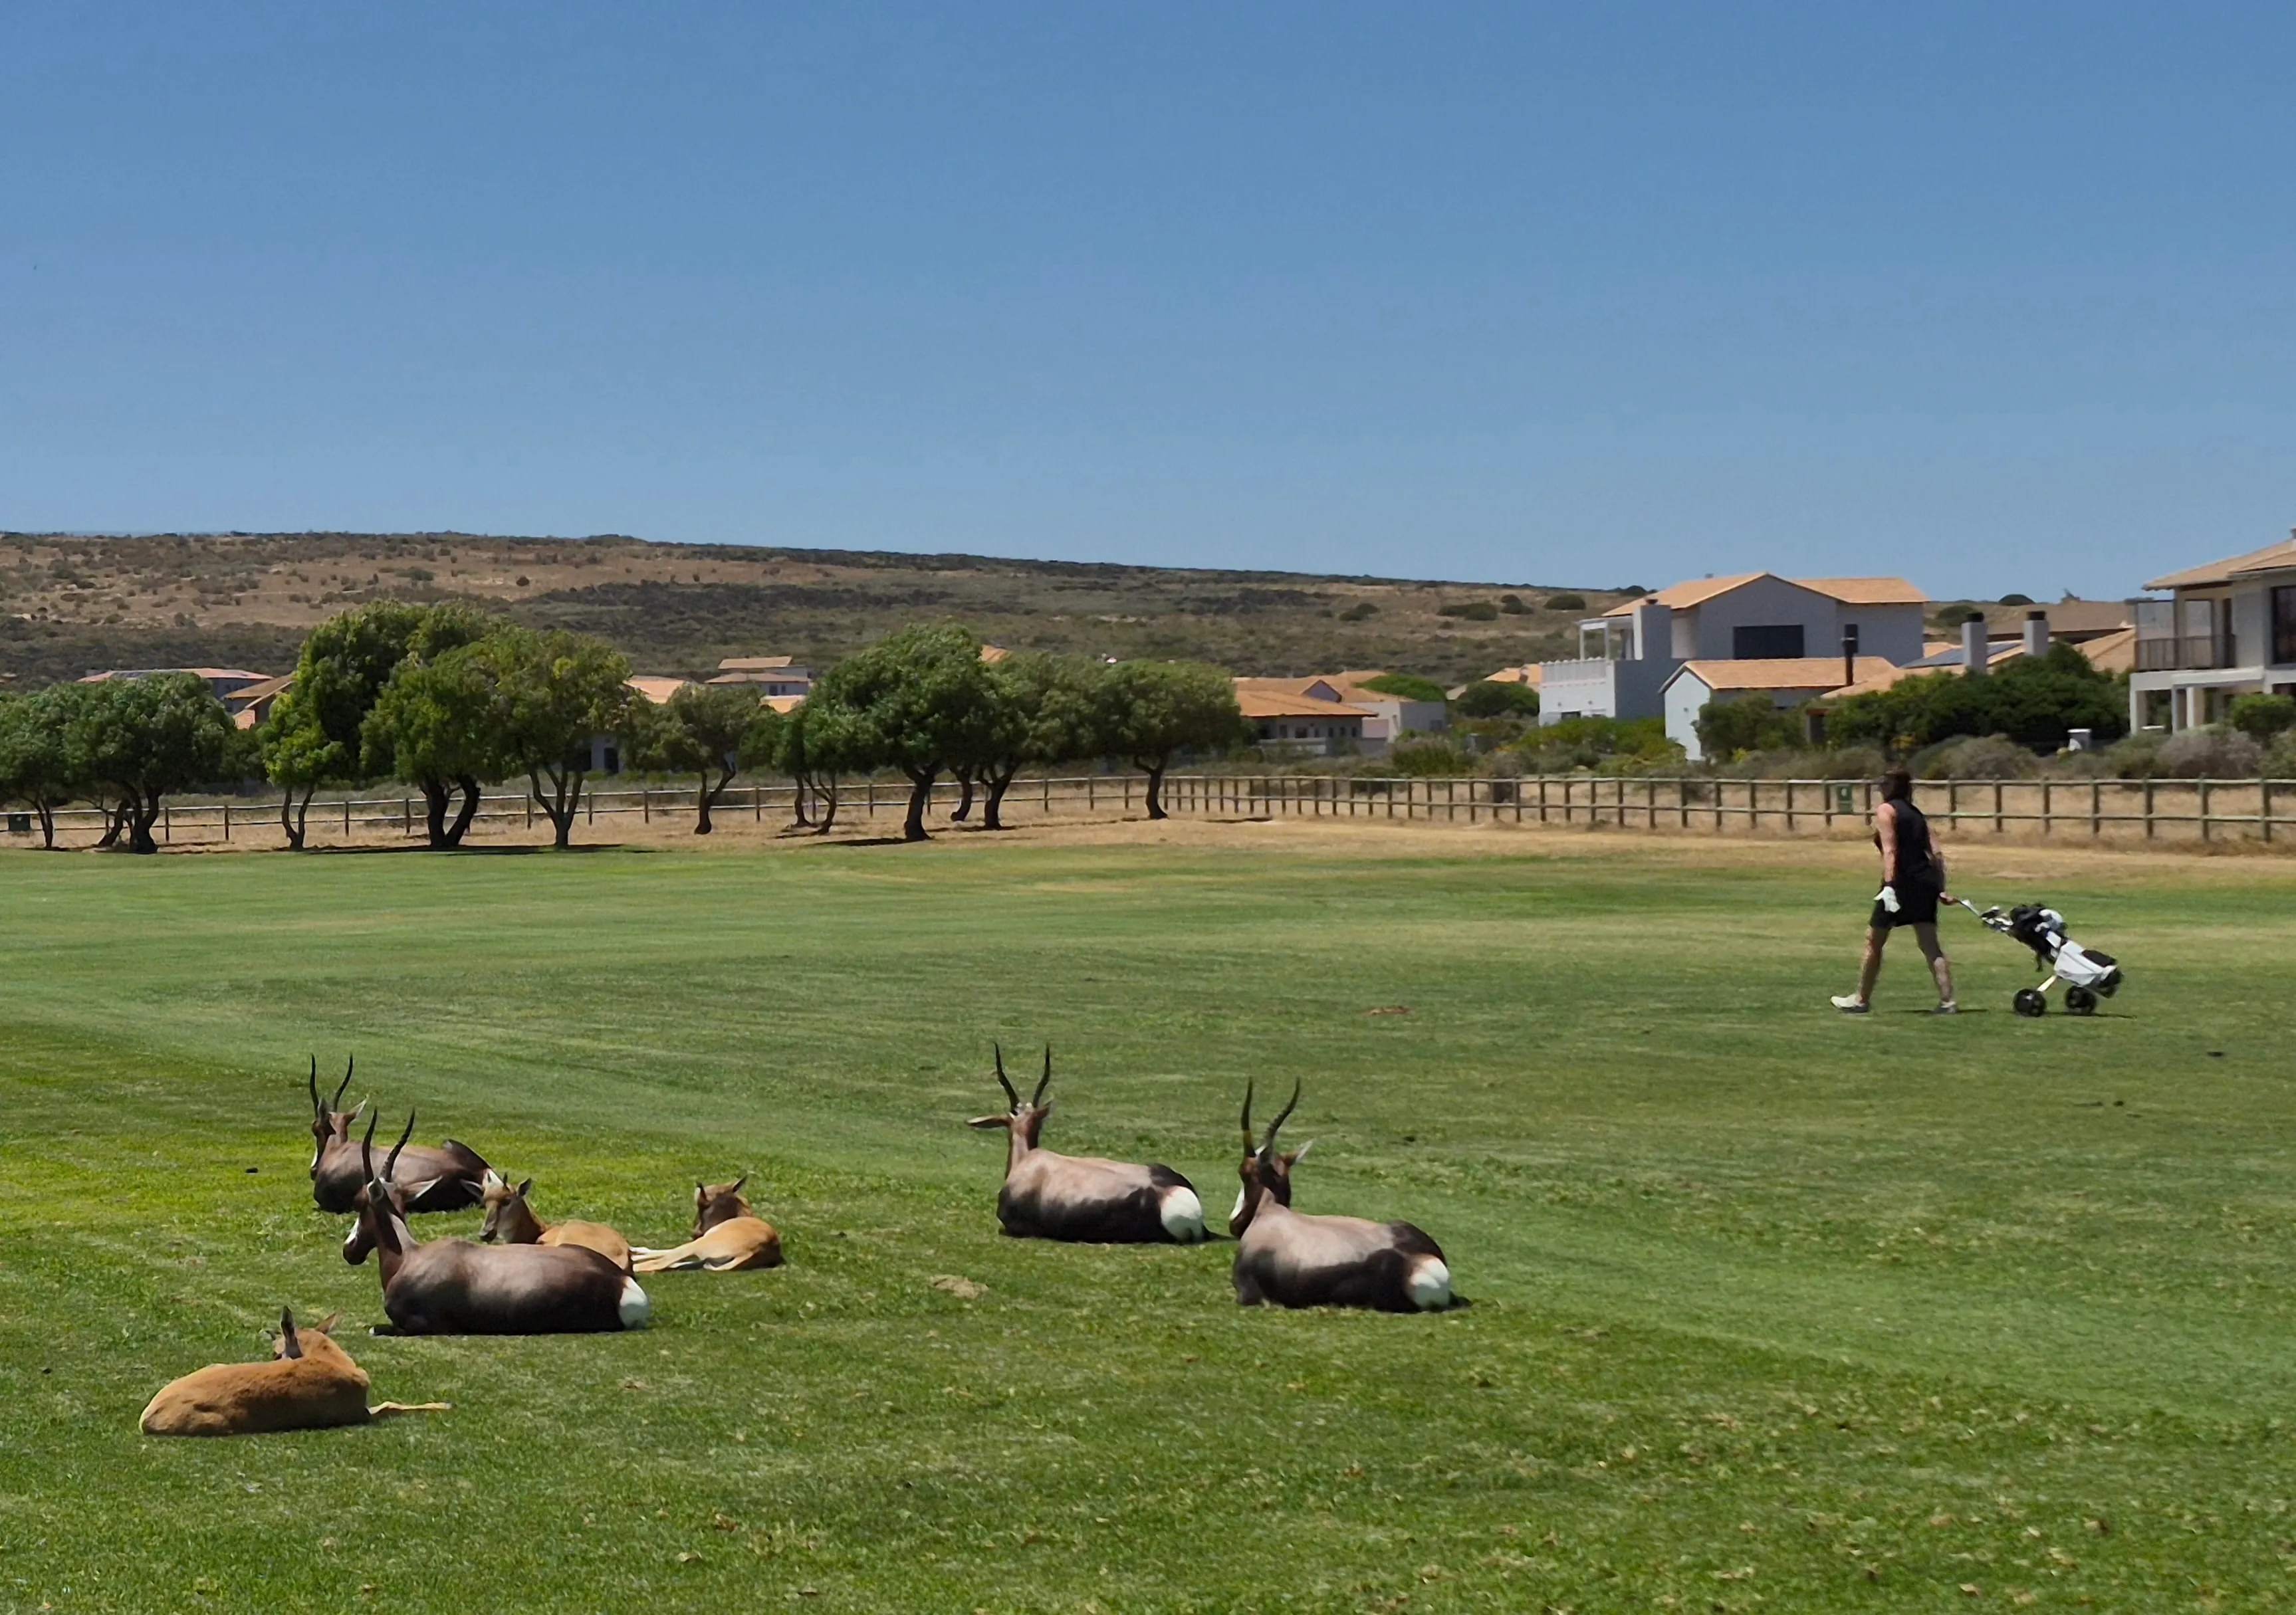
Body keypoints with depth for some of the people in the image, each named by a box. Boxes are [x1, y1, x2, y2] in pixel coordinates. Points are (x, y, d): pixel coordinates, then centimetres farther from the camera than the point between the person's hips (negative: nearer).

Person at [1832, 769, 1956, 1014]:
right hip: (1926, 882, 6)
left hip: (1902, 881, -6)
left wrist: (1889, 886, -22)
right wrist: (1941, 888, 13)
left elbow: (1890, 850, -13)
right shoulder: (1916, 813, 20)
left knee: (1874, 941, 8)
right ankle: (1947, 1001, -3)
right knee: (1930, 945, 5)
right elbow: (1936, 854, 12)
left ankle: (1861, 1000, 16)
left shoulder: (1886, 810, 0)